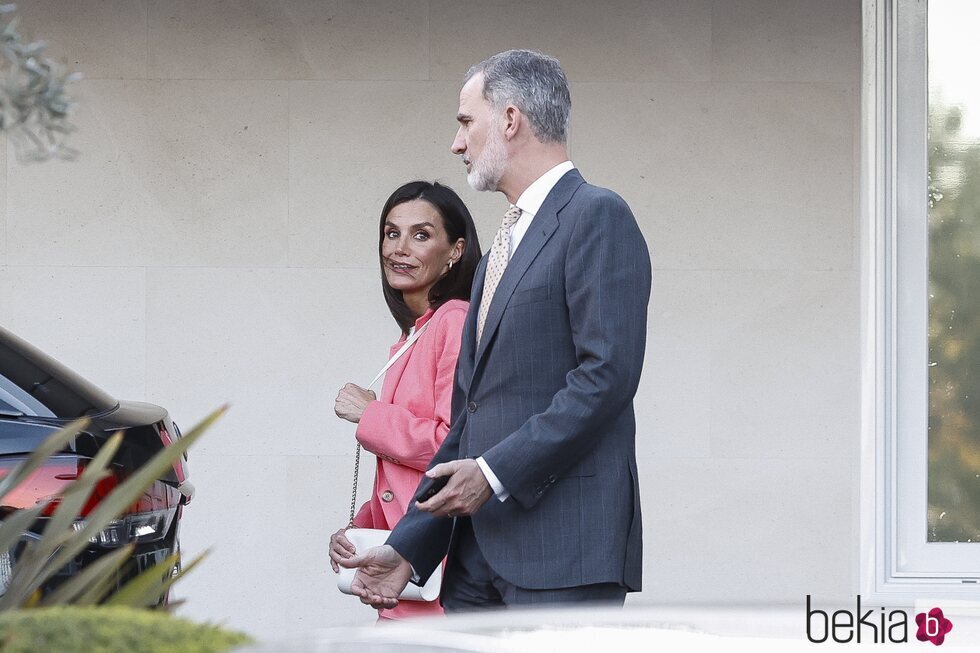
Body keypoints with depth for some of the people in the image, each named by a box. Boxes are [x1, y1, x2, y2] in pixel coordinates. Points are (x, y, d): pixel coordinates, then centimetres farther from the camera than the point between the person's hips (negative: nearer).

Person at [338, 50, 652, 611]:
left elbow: (607, 374, -16)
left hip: (563, 544, -9)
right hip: (481, 549, 9)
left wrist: (495, 471, -17)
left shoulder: (597, 216, -5)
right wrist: (408, 548, 16)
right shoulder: (506, 245, 24)